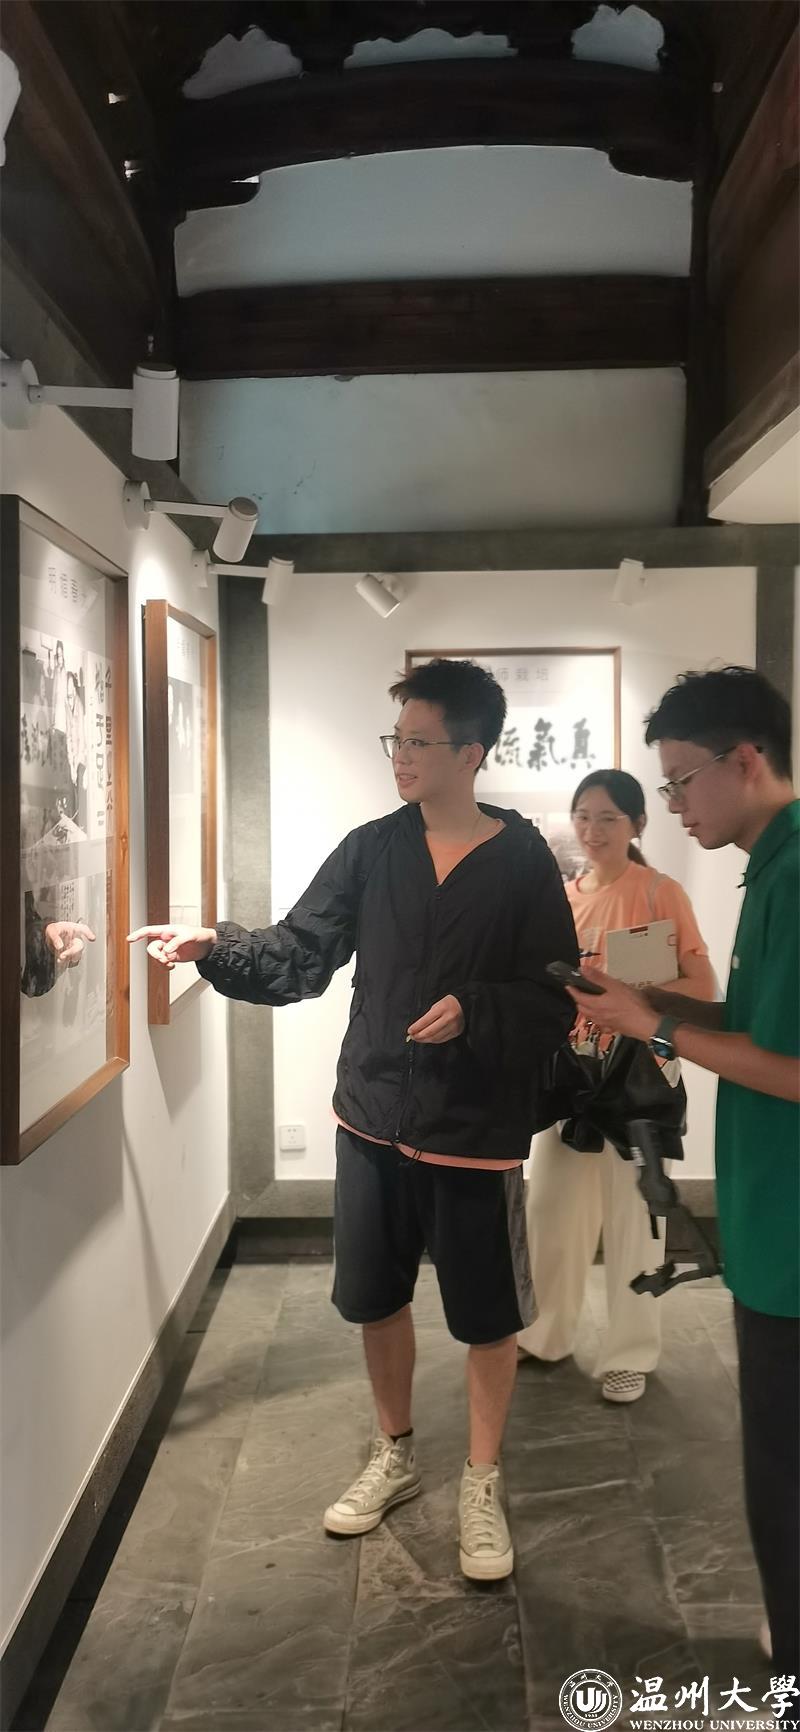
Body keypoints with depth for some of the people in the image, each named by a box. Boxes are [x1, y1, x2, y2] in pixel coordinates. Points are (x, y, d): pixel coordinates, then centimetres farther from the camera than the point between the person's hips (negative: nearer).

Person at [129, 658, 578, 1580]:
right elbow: (297, 957, -2)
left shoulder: (524, 863, -9)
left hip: (478, 1129, -4)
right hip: (373, 1119, 4)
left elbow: (556, 1004, -10)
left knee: (487, 1317, 9)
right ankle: (394, 1455, 41)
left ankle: (481, 1484, 31)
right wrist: (213, 945, -18)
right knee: (376, 1298, 18)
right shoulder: (370, 850, 1)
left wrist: (474, 1013, -26)